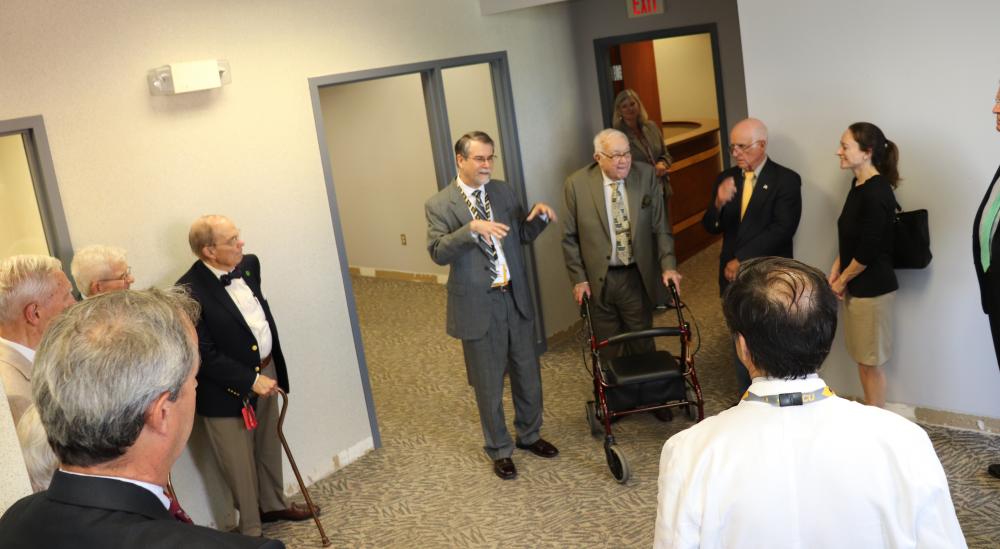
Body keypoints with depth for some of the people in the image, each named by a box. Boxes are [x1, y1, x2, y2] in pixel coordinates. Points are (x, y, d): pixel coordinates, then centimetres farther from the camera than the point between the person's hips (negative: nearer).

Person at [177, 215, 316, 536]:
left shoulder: (249, 264, -1)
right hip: (228, 390, -7)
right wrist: (250, 380, -20)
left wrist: (274, 370, 13)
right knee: (241, 465, 10)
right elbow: (205, 356, -21)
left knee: (269, 448, 25)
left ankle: (273, 505, 47)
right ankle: (251, 530, 29)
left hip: (266, 373, 7)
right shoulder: (188, 292, -23)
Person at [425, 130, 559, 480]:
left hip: (516, 298, 5)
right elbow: (438, 253, -21)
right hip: (478, 305, -4)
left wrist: (538, 216, -8)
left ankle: (529, 435, 41)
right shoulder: (439, 205, -9)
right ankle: (499, 450, 30)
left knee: (528, 374, 17)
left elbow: (523, 236, 12)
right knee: (489, 385, 10)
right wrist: (471, 228, -33)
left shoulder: (503, 191, 5)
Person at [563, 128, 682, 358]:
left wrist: (668, 265, -9)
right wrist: (578, 279, -4)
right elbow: (570, 237, -1)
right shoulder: (577, 184, -8)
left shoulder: (646, 175, -4)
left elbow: (660, 226, 0)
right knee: (607, 349, 11)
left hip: (637, 277, 1)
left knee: (643, 346, 12)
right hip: (597, 280, -1)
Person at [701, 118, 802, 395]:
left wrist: (742, 259, -19)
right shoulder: (726, 178, 4)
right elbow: (711, 227, 1)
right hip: (734, 276, 4)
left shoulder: (786, 180, -10)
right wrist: (719, 203, -20)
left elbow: (781, 229, -19)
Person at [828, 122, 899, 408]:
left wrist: (842, 280, -7)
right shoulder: (859, 184, 6)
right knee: (862, 357, 19)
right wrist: (835, 271, 4)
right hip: (856, 285, 9)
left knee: (871, 360, 6)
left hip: (872, 288, -9)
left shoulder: (876, 194, -23)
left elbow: (868, 251, -21)